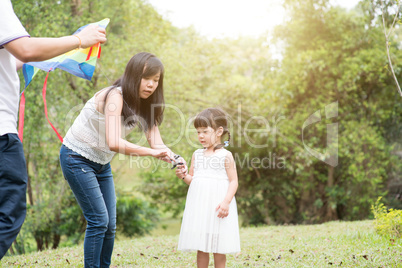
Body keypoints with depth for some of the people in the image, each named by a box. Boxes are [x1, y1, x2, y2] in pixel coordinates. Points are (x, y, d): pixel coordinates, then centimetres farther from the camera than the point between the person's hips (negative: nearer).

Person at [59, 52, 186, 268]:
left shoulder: (146, 106, -1)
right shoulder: (115, 96, -26)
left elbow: (157, 144, -10)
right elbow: (114, 142, -38)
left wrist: (174, 159, -30)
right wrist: (151, 152, -38)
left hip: (101, 163, 8)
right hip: (77, 158, -8)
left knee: (110, 225, 5)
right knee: (98, 221, -12)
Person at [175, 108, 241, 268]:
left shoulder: (225, 155, -3)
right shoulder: (197, 155, 11)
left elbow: (233, 181, -6)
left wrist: (226, 202, -17)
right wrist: (184, 176, -5)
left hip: (218, 205, -4)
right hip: (199, 205, 4)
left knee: (218, 247, 1)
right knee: (201, 247, 7)